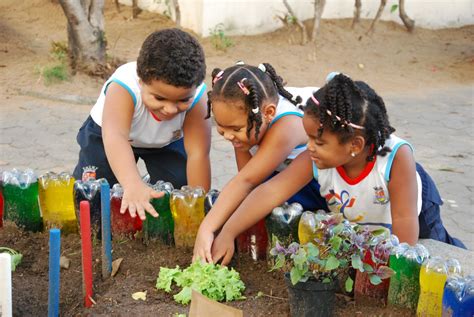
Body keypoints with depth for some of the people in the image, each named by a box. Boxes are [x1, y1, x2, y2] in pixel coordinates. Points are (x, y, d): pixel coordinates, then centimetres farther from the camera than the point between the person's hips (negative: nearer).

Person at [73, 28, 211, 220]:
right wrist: (133, 185, -77)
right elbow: (115, 137, -60)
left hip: (167, 140, 2)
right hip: (106, 134, -2)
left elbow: (198, 154, -34)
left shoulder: (196, 95, -36)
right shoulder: (122, 88, -43)